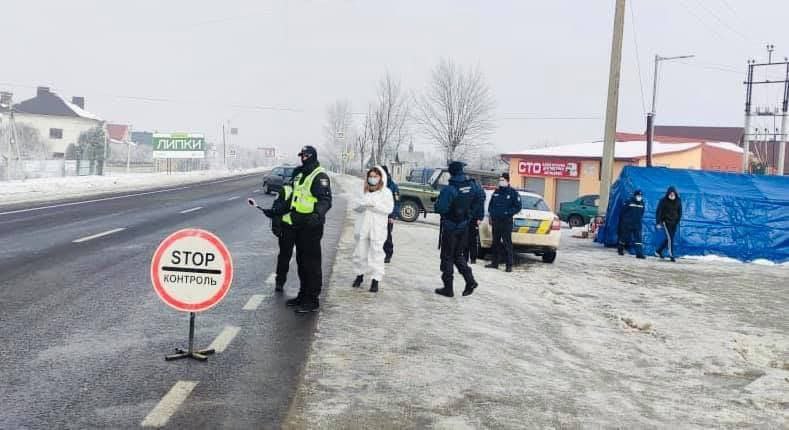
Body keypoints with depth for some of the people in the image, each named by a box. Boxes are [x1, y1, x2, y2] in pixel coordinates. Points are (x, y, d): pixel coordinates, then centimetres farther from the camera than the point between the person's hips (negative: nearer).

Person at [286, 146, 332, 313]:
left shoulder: (320, 176, -12)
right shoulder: (299, 175, 17)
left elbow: (325, 200, -21)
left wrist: (317, 214, -38)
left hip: (311, 226, -9)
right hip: (298, 224, 9)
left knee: (311, 263, -5)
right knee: (301, 261, 16)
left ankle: (312, 300, 1)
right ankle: (303, 295, 27)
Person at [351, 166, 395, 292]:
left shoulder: (386, 192, 0)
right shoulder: (365, 191, 14)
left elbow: (389, 209, -10)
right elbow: (356, 207, 10)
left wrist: (374, 204, -18)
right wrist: (361, 205, -11)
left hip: (377, 228, -5)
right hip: (363, 226, 5)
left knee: (376, 253, -5)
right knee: (360, 252, 11)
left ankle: (375, 280, -2)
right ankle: (360, 275, 28)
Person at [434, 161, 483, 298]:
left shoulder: (449, 190, -22)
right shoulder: (473, 186, -1)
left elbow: (440, 208, -23)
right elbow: (479, 203, 8)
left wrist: (438, 201, -3)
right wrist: (478, 217, 19)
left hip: (450, 228, -6)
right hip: (464, 226, 6)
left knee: (447, 257, 5)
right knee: (458, 255, 19)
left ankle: (448, 288, 8)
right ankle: (470, 280, 5)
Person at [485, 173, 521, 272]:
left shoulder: (513, 192, -4)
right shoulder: (496, 192, 13)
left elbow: (518, 207, -6)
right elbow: (490, 205, 22)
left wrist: (507, 213, -14)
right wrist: (491, 214, 8)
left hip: (506, 222, -6)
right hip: (495, 221, 6)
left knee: (507, 243, -7)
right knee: (495, 242, 11)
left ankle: (509, 265, -4)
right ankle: (494, 262, 19)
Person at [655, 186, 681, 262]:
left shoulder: (678, 201, 1)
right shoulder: (663, 201, -10)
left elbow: (680, 212, 11)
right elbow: (659, 212, -8)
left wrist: (678, 221, 5)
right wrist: (658, 222, -10)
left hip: (674, 222, 5)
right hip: (666, 221, -5)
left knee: (669, 238, 8)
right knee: (670, 238, -11)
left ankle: (658, 251, 24)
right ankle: (671, 255, -7)